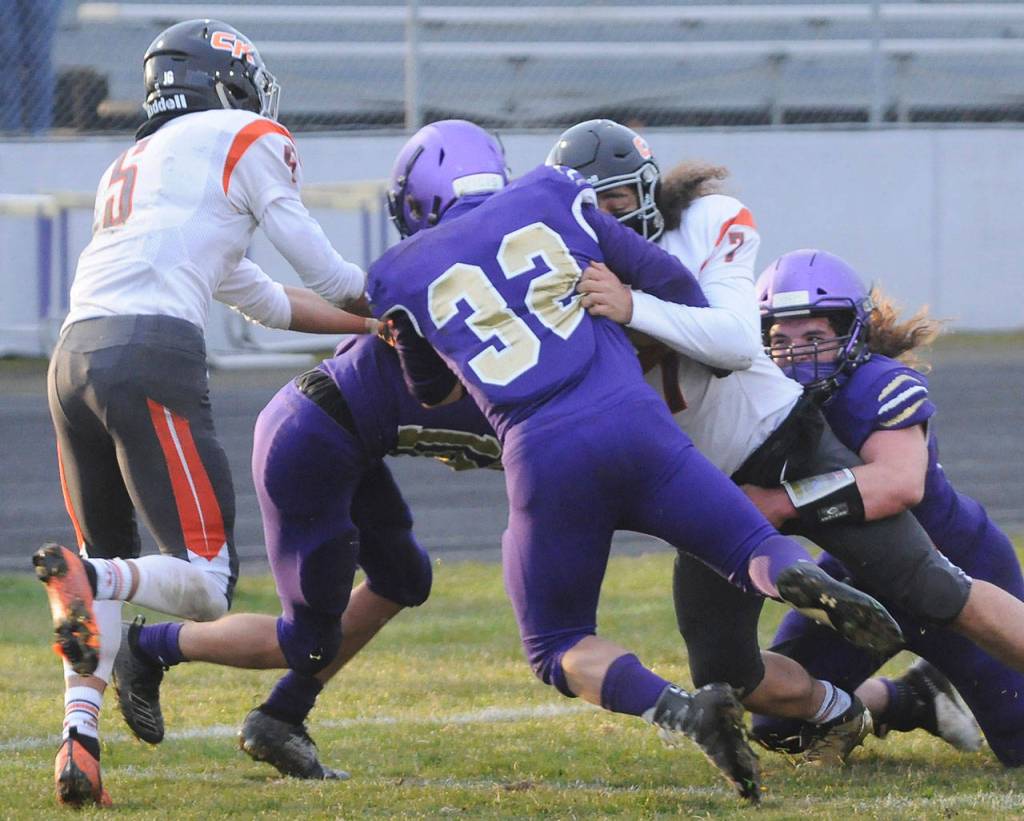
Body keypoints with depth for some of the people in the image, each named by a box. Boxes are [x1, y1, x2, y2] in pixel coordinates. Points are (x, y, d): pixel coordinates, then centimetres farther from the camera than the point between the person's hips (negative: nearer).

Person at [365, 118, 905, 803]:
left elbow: (434, 391, 28)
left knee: (560, 647, 15)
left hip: (543, 457, -2)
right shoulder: (551, 198, 16)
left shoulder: (402, 274, 13)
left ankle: (680, 709, -16)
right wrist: (723, 357, 31)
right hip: (634, 421, 2)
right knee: (757, 551, 16)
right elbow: (665, 279, 16)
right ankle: (800, 578, -24)